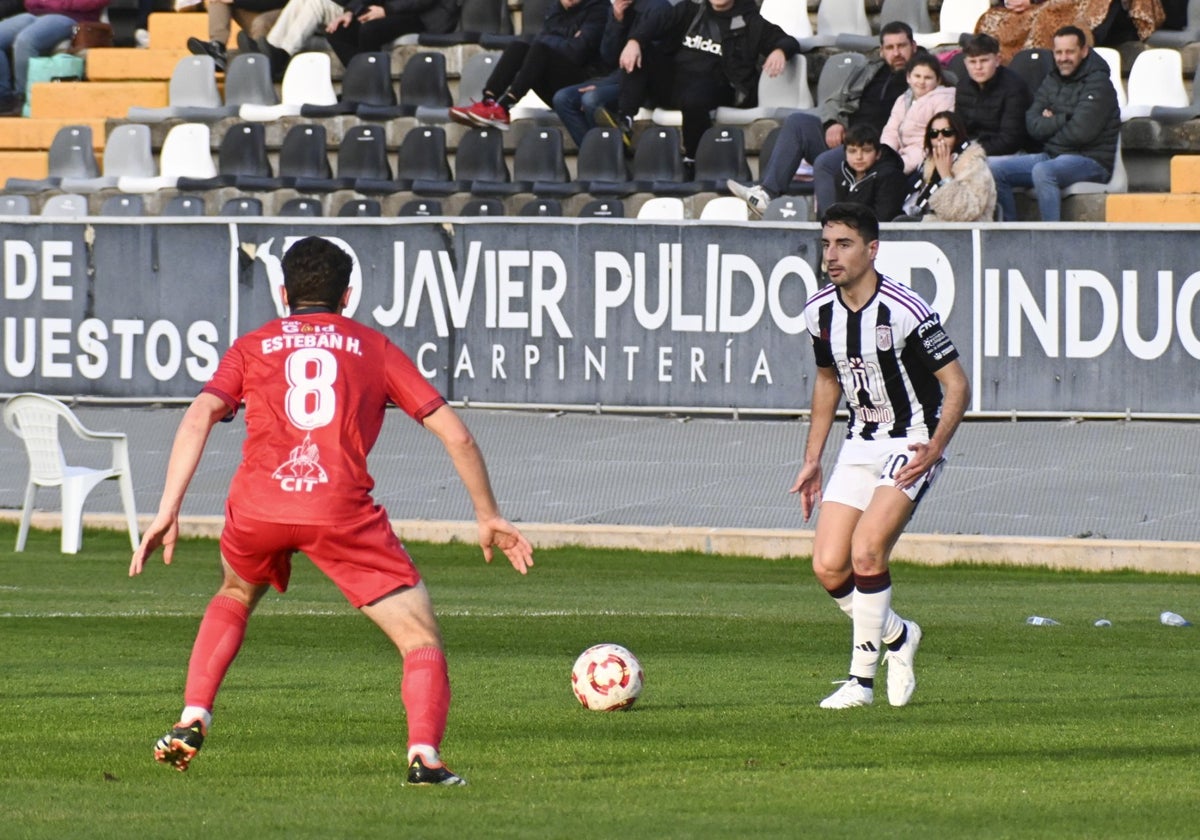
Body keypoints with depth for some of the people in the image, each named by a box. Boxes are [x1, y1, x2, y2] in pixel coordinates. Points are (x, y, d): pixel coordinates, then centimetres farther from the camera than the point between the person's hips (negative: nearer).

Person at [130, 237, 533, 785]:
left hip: (257, 508, 2)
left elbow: (198, 417, 4)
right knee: (421, 639, 4)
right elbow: (455, 435, 15)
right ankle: (424, 754, -22)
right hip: (342, 511, -2)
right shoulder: (374, 348, 20)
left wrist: (166, 513, 0)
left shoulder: (252, 347, 21)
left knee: (235, 595, 35)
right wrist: (489, 518, 25)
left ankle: (191, 722, 21)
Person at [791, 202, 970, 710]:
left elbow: (957, 384, -15)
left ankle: (862, 678, -10)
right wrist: (812, 460, 16)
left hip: (912, 444, -7)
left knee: (866, 551, -22)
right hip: (860, 444, 7)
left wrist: (934, 449, -29)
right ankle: (897, 636, 23)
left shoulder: (905, 312, -20)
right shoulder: (820, 311, 0)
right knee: (828, 567, -4)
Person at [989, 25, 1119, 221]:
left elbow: (1080, 132, -17)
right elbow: (1033, 125, 3)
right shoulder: (1051, 81, 14)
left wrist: (1051, 123, -1)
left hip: (1090, 159, -7)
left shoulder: (1097, 84, -7)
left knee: (1042, 171, -37)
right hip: (1053, 156, 7)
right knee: (995, 168, -9)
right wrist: (1063, 120, -13)